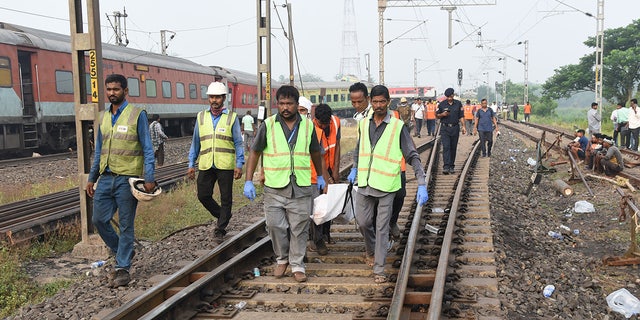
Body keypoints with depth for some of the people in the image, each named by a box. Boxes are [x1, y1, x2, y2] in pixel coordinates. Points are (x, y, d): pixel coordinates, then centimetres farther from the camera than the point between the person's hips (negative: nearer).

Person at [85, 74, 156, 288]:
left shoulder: (137, 115, -4)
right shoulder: (105, 117, 12)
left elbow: (147, 149, -6)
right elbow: (99, 151, 19)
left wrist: (149, 178, -14)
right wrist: (92, 178, 16)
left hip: (126, 179, -6)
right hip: (106, 178, 6)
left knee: (126, 225, 1)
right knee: (99, 220, 7)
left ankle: (123, 269, 9)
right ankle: (123, 252, 28)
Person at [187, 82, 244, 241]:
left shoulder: (232, 117, 1)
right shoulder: (201, 117, 9)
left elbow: (238, 143, 1)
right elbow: (195, 142, 13)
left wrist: (239, 165, -7)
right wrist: (191, 164, 10)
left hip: (225, 165, -3)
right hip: (205, 165, 3)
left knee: (226, 198, 3)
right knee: (203, 195, 4)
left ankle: (220, 229, 16)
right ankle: (223, 216, 28)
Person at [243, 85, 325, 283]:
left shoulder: (308, 126, 5)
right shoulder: (268, 125, -1)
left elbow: (315, 152, 20)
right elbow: (255, 153, 3)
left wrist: (320, 176, 26)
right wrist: (248, 181, -3)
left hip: (300, 188, 1)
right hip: (274, 187, -1)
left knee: (299, 228, 4)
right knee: (275, 226, 2)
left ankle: (297, 265, 17)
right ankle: (282, 259, 25)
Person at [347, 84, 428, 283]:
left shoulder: (398, 127, -8)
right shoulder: (363, 124, 5)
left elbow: (413, 156, -9)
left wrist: (421, 185, -16)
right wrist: (354, 169, 20)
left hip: (386, 186, -4)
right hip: (365, 184, 4)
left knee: (382, 228, 1)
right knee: (362, 222, 10)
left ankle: (379, 269, 10)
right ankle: (370, 249, 40)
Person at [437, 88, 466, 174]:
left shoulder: (458, 104, 7)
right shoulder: (441, 104, 3)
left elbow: (461, 116, 9)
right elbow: (436, 115, 9)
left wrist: (463, 126, 1)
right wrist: (442, 114, -12)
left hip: (455, 128, 2)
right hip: (445, 128, -2)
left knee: (453, 148, 5)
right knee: (446, 147, -13)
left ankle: (451, 166, 13)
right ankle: (446, 166, -18)